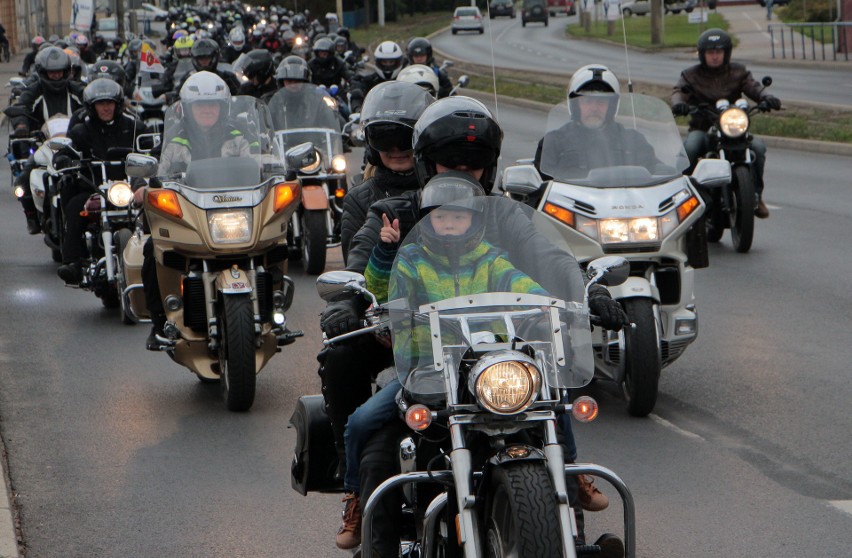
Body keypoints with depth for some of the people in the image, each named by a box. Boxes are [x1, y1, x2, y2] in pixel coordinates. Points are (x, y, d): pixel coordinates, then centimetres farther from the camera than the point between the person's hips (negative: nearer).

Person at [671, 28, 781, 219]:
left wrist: (766, 97, -29)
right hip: (702, 129, -1)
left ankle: (756, 196, -10)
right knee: (690, 148, -35)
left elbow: (753, 87, -5)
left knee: (757, 146, -26)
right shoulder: (691, 74, 7)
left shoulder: (738, 72, 10)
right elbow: (679, 90, -10)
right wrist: (678, 103, -35)